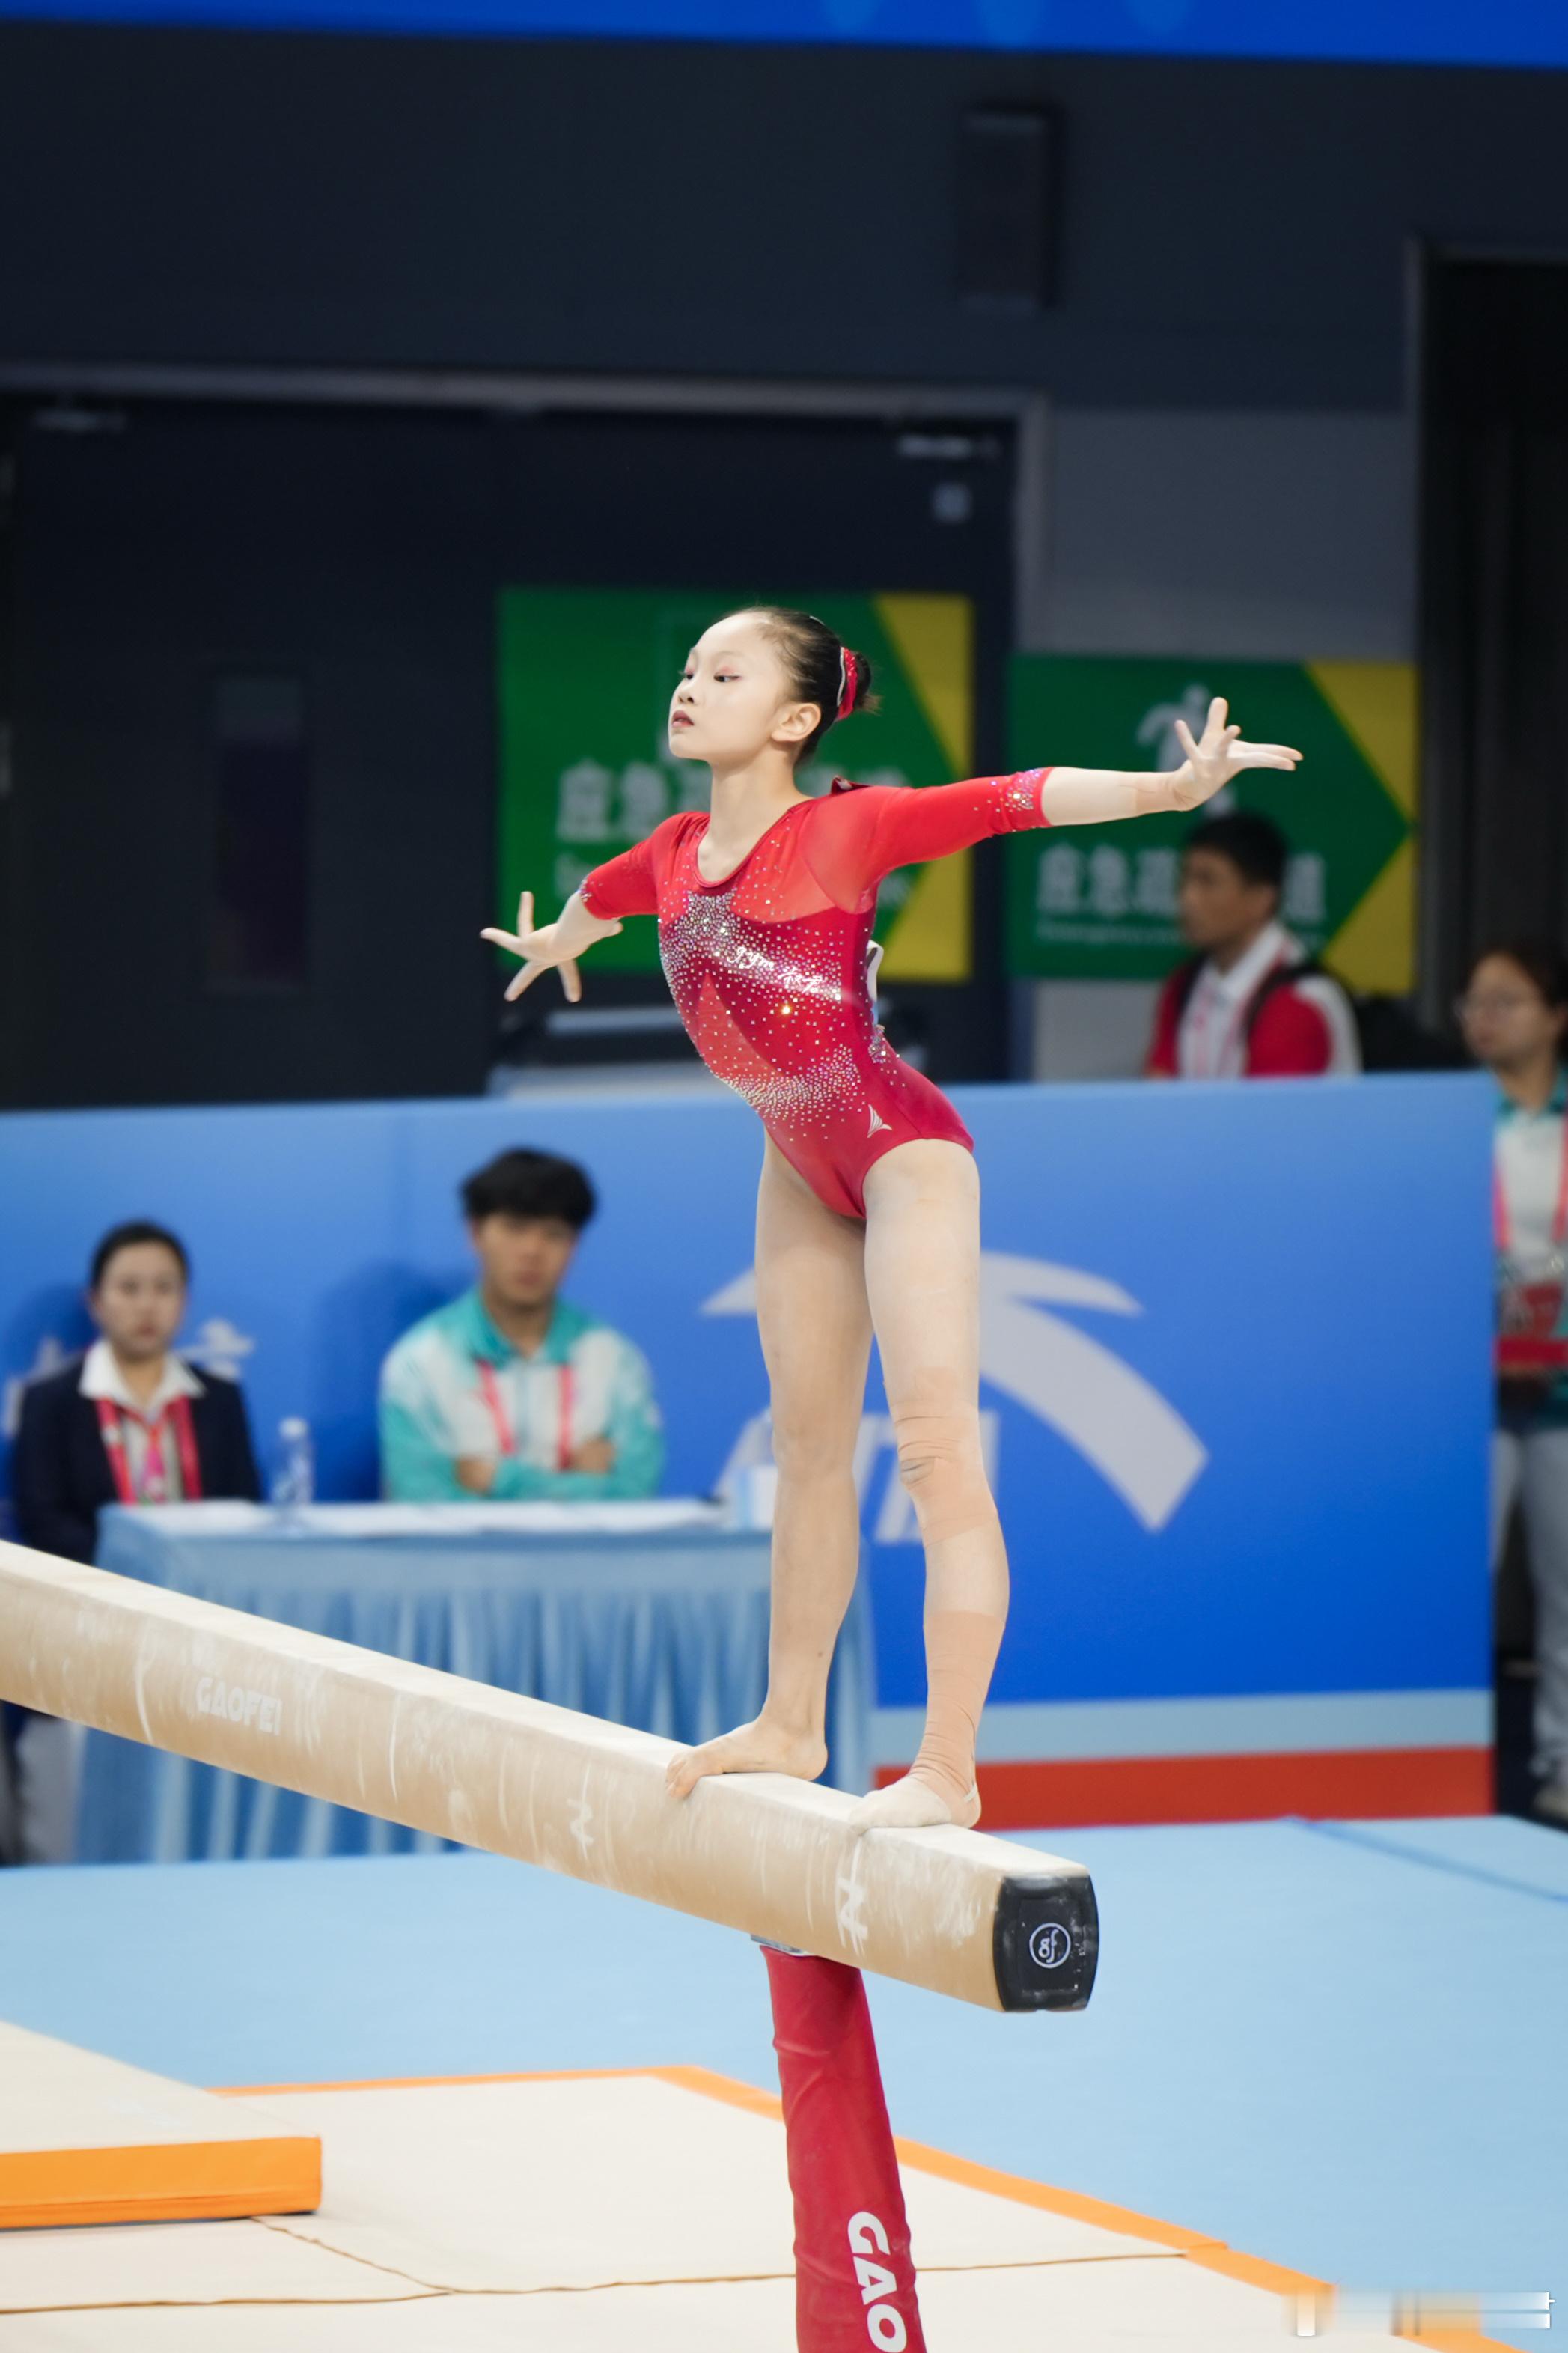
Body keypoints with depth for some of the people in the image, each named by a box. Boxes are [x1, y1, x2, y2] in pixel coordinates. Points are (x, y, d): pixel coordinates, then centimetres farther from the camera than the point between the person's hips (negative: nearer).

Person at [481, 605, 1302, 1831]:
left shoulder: (840, 830, -15)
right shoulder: (677, 853, 5)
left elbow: (1012, 801, -26)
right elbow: (598, 899, 29)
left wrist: (1173, 787, -39)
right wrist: (553, 947, 51)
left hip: (900, 1146, -8)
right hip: (804, 1169, 8)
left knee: (934, 1442, -14)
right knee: (809, 1447, 16)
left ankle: (949, 1770, -20)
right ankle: (791, 1725, 27)